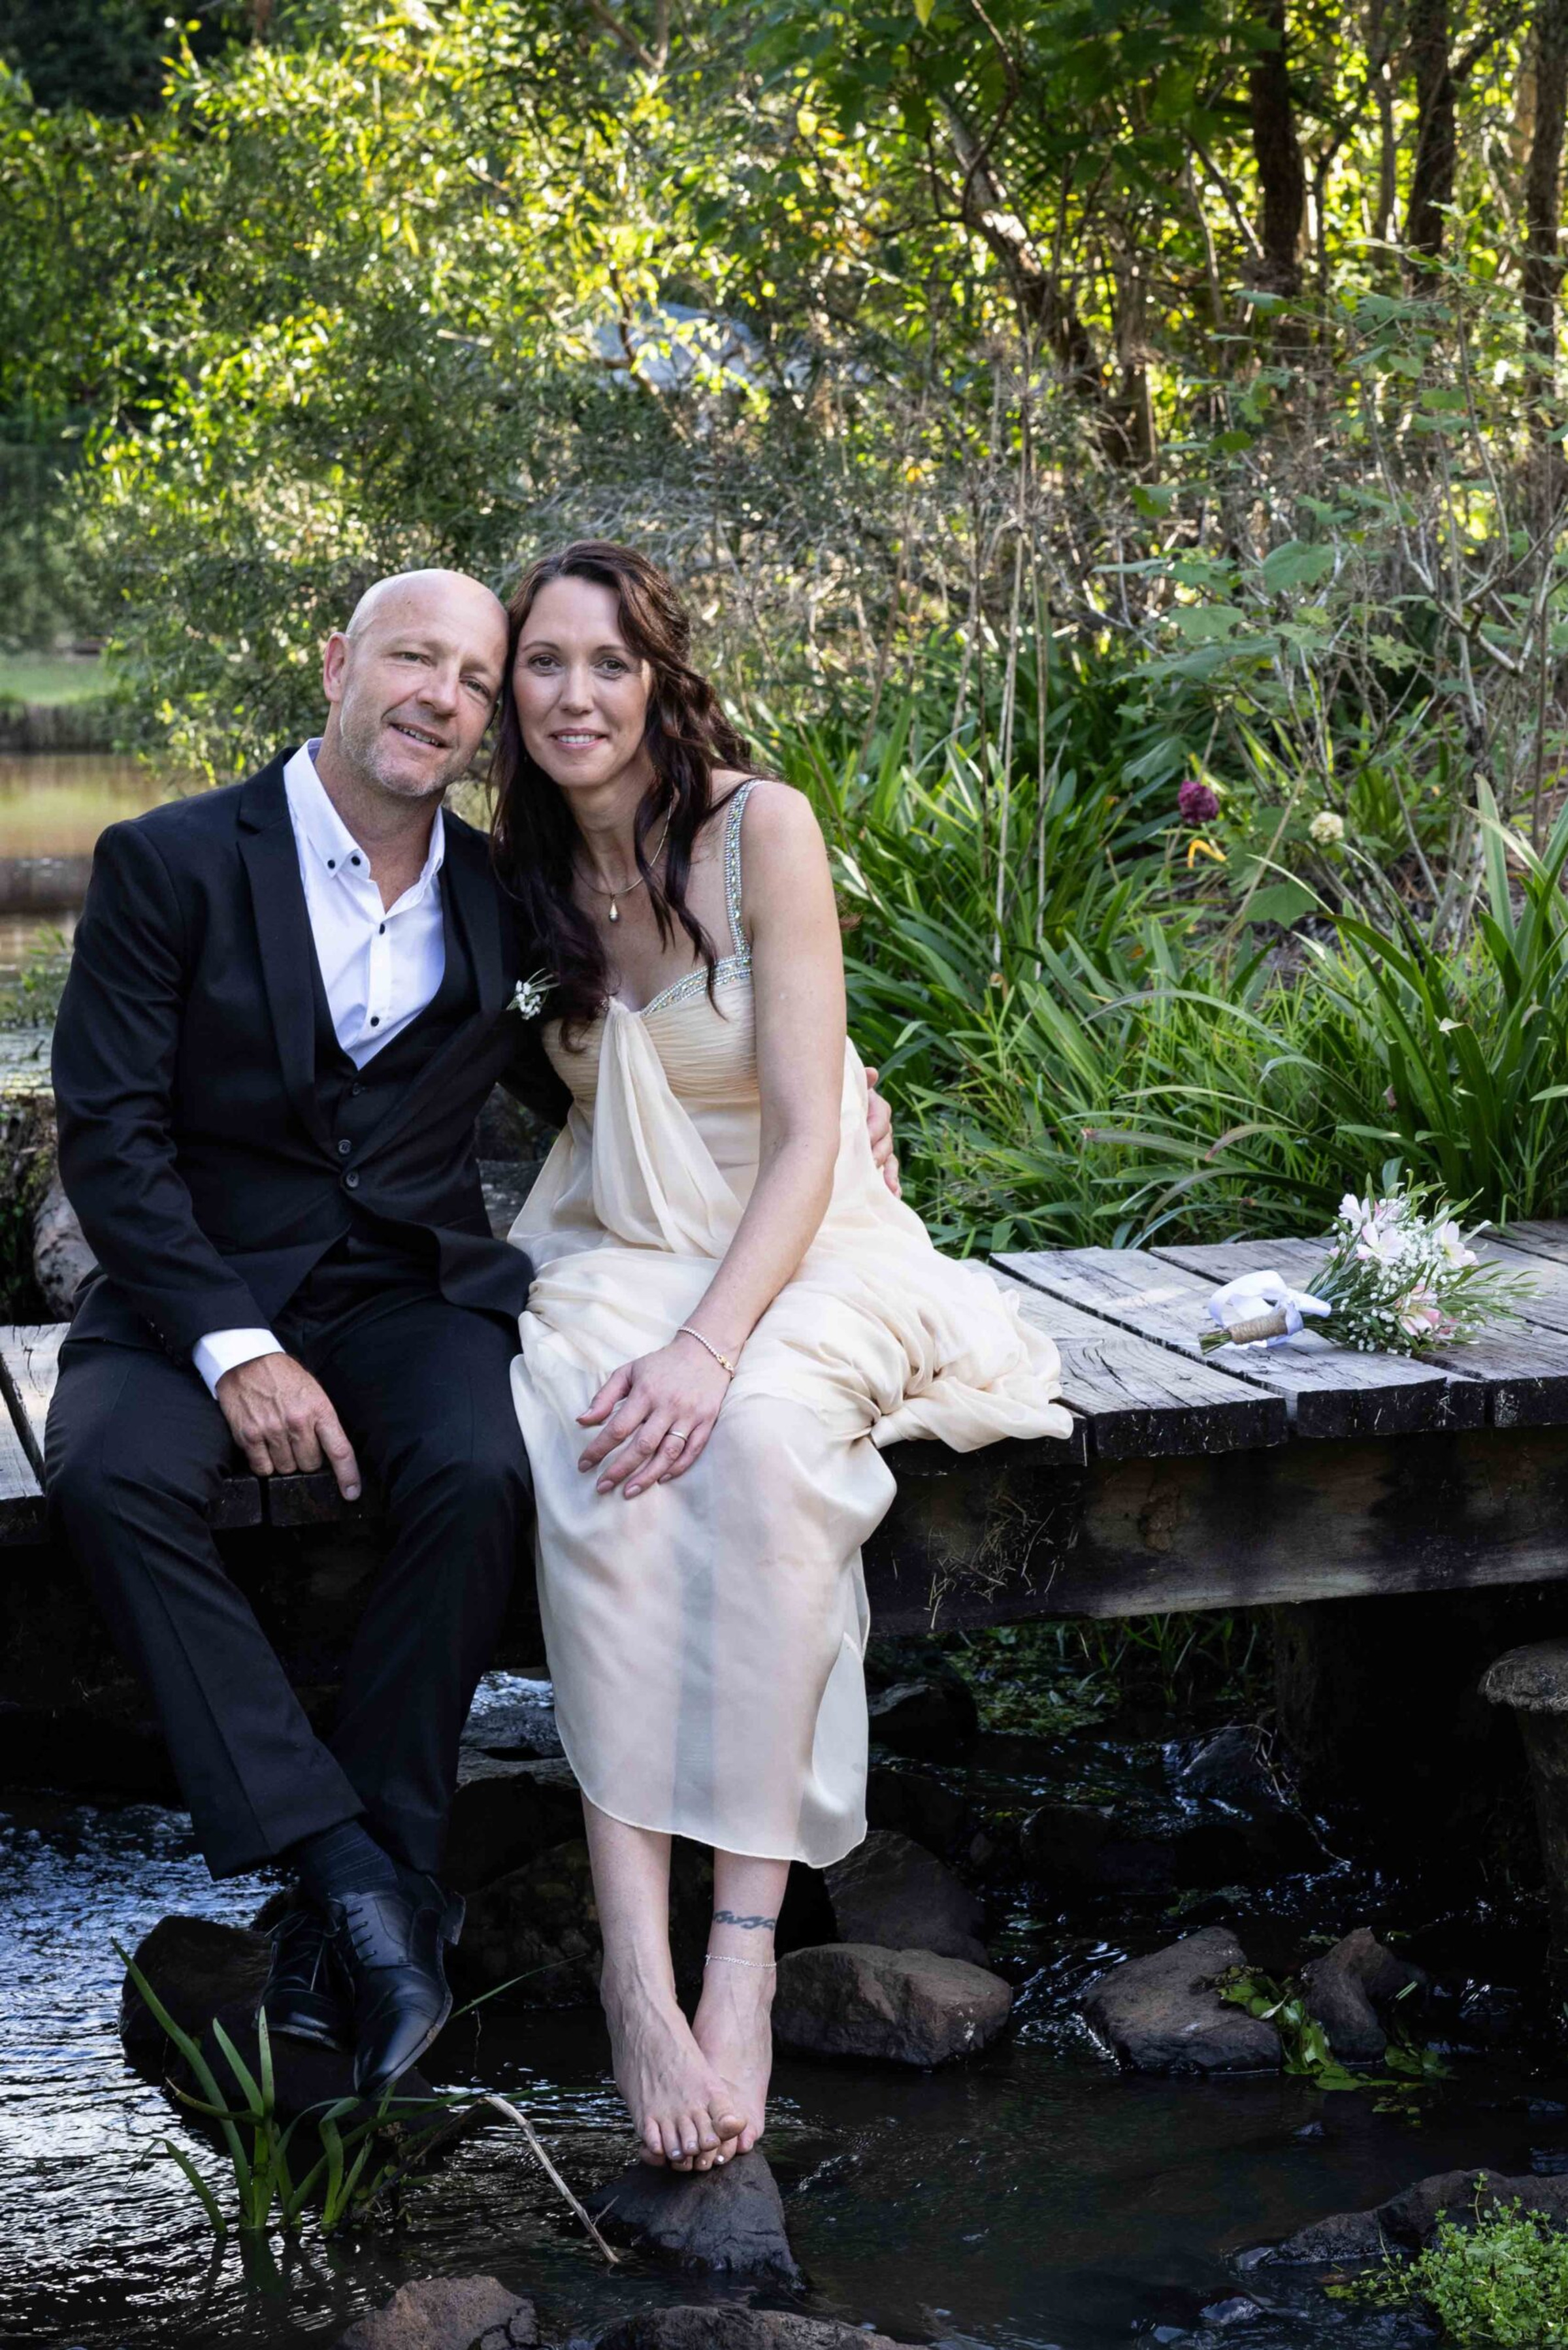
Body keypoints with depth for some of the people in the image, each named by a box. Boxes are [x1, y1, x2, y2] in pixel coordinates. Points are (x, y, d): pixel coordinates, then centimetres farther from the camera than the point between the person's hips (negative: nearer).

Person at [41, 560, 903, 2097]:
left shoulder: (500, 900, 9)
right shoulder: (168, 864, -3)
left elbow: (574, 1088, 24)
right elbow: (108, 1134, -7)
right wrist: (235, 1349, -19)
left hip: (416, 1291, 2)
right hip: (199, 1292, -2)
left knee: (475, 1474, -30)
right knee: (111, 1473, -32)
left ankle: (370, 1894, -20)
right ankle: (345, 1868, -29)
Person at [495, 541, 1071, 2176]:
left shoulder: (760, 829, -10)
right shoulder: (533, 869, 7)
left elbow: (807, 1135, -15)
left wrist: (711, 1342, -30)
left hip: (799, 1246, -3)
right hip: (613, 1253, 3)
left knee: (762, 1432, -37)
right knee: (596, 1454, -32)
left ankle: (746, 1950, -35)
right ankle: (637, 1964, -38)